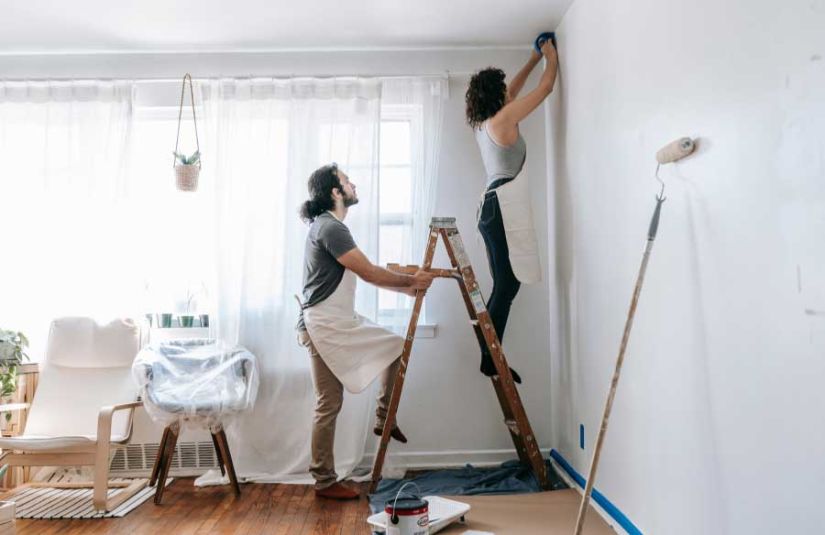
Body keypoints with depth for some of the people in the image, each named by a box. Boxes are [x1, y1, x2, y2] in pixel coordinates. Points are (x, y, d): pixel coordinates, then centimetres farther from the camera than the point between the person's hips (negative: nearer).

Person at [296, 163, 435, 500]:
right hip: (323, 326, -10)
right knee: (329, 404, -2)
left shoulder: (332, 226, 16)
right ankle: (324, 481, 12)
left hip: (342, 323, 10)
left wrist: (406, 287, 11)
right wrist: (412, 280, -6)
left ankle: (384, 418, 22)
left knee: (397, 347, 14)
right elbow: (370, 273, -18)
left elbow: (366, 274, 18)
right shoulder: (329, 227, -17)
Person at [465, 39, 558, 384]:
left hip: (493, 205, 10)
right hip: (505, 206, -10)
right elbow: (546, 87, 3)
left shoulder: (483, 123, 17)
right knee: (507, 286, -8)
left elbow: (513, 91, 34)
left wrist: (534, 59, 40)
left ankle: (490, 357, 14)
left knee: (503, 286, 10)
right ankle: (490, 360, -4)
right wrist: (552, 57, 21)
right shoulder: (504, 118, -6)